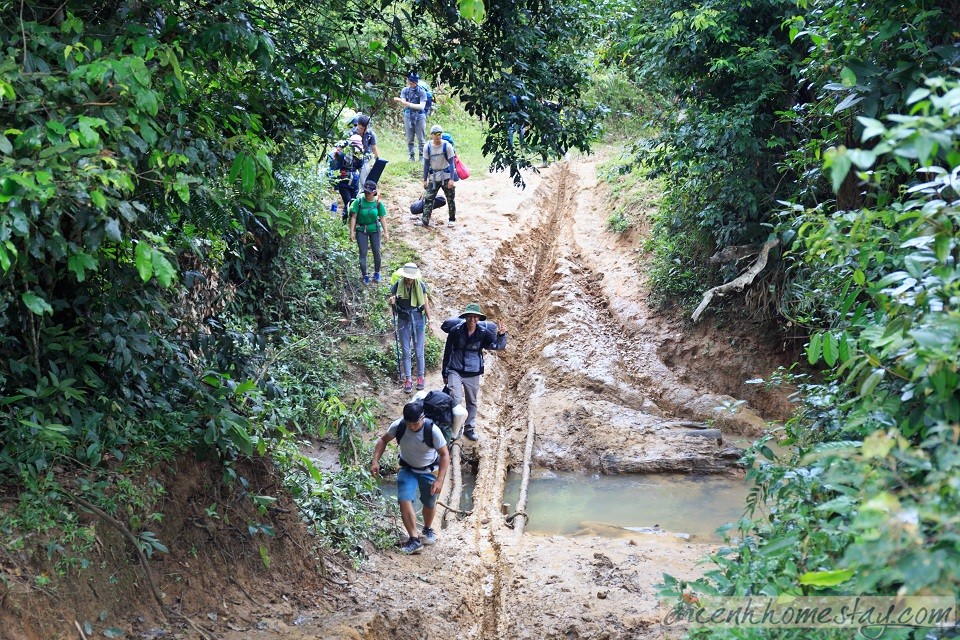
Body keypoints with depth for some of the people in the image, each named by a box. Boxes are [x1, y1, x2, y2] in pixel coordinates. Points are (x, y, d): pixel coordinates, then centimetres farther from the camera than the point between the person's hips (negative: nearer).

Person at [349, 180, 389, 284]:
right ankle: (365, 276, 11)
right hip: (361, 230, -1)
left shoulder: (378, 203, -9)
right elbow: (354, 217, -11)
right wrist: (352, 232, -13)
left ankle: (377, 273, 29)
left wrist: (385, 232, -4)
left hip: (374, 229, 1)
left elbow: (382, 218, -3)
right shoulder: (359, 202, -13)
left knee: (376, 252, 10)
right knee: (363, 253, 1)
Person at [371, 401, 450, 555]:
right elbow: (383, 440, -4)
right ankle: (414, 539, -11)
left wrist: (439, 480, -30)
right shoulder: (398, 426, -24)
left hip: (429, 471, -1)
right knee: (404, 501, -17)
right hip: (407, 469, 1)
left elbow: (444, 455, -22)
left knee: (429, 503, 15)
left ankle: (428, 529, 46)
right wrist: (375, 461, -17)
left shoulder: (432, 430, -31)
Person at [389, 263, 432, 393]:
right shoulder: (398, 285, -10)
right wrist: (391, 302, -24)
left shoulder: (420, 285, -8)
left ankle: (420, 377, 22)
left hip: (418, 319, 0)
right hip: (404, 320, 0)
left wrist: (429, 319, 6)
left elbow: (425, 303, 3)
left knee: (419, 351, 6)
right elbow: (391, 301, 0)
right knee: (406, 352, 5)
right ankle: (407, 380, 14)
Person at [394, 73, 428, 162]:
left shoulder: (422, 91, -9)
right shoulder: (405, 90, 3)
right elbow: (404, 103, -6)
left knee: (421, 138, -1)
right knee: (409, 139, 4)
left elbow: (422, 106, -16)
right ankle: (411, 156, 12)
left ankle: (422, 156, 8)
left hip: (419, 115, -3)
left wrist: (409, 104, -22)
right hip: (408, 115, 3)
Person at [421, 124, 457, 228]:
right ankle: (425, 220, -5)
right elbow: (426, 164, 3)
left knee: (450, 198, 9)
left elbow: (451, 163, -12)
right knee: (428, 198, -5)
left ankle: (452, 219, 25)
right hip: (433, 176, 2)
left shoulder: (447, 146, -14)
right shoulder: (427, 147, -6)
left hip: (446, 176, -2)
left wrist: (451, 179, -18)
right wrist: (425, 180, 4)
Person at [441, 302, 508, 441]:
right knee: (455, 400, -15)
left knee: (472, 402, 15)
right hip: (455, 372, -2)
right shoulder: (455, 331, -12)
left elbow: (498, 346, -18)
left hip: (473, 373, 2)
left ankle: (470, 428, 33)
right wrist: (445, 373, 3)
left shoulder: (483, 333, -9)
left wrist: (501, 335, -40)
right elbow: (448, 352, -2)